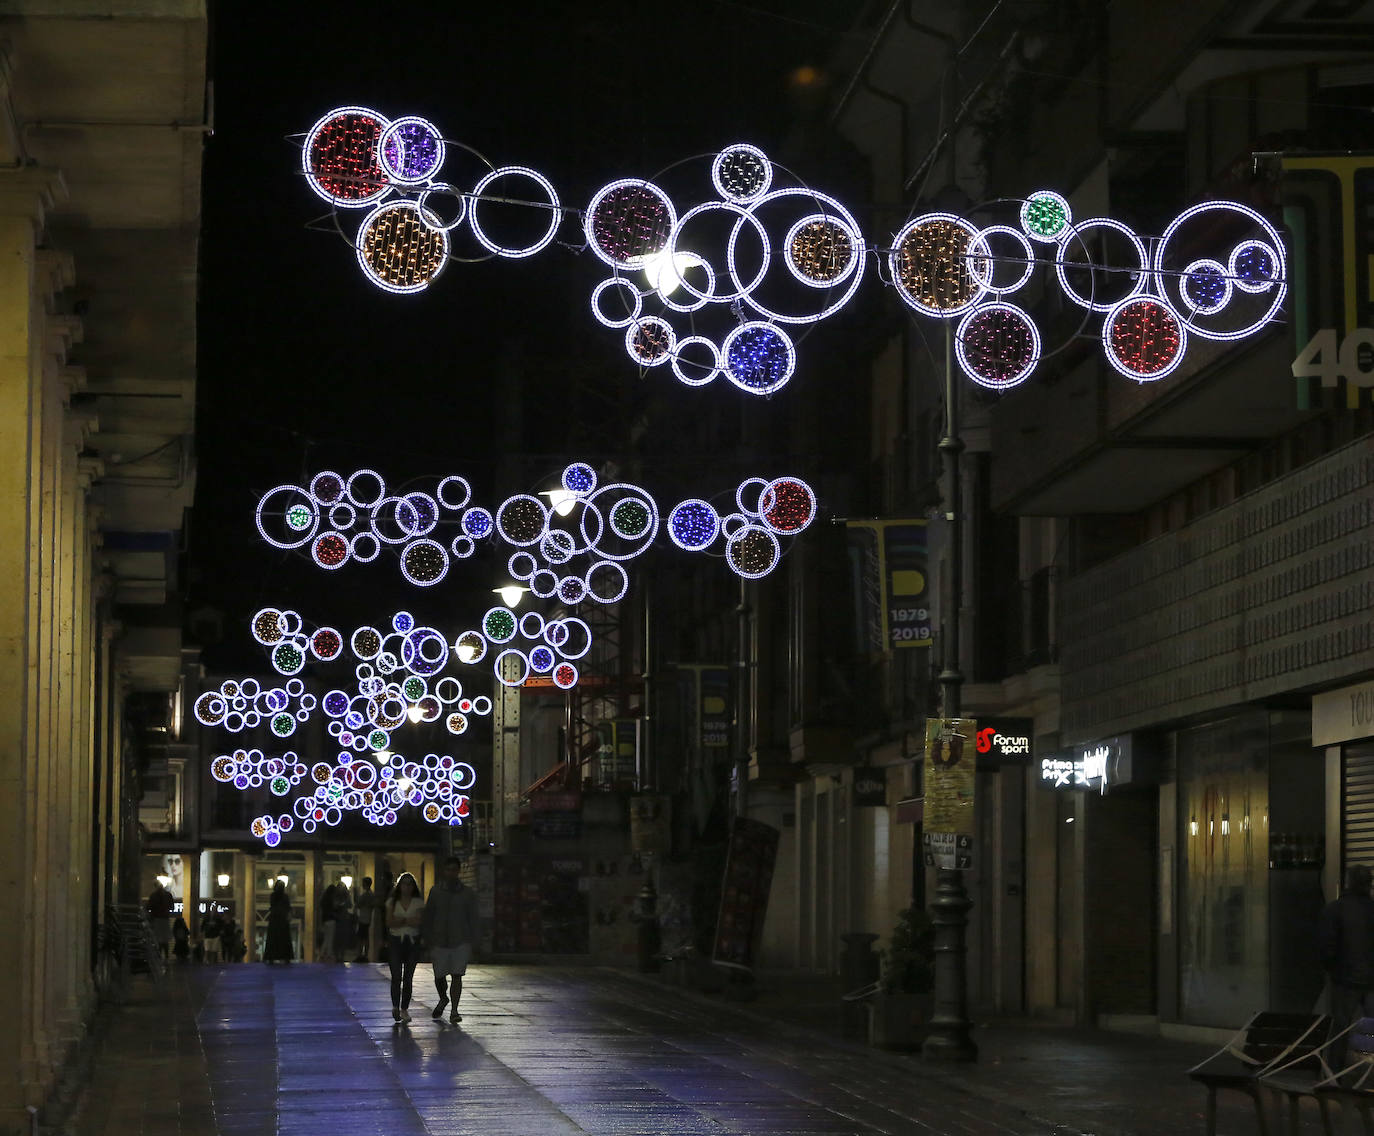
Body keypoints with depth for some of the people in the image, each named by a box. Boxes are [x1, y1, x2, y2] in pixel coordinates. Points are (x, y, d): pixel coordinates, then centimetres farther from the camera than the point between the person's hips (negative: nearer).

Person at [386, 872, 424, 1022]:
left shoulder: (418, 903, 5)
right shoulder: (393, 902, 6)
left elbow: (419, 922, -7)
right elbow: (389, 922, -4)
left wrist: (400, 920, -11)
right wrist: (409, 921, -11)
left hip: (412, 942, 1)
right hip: (395, 941, -1)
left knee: (408, 978, 2)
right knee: (396, 976, -10)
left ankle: (404, 1009, 9)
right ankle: (395, 1007, -4)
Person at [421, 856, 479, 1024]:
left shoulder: (468, 894, 2)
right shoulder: (436, 891, 5)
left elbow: (472, 920, 5)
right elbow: (428, 917, 7)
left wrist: (471, 943, 0)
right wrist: (427, 939, 2)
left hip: (460, 942, -2)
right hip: (439, 941, 2)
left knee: (457, 975, -10)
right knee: (439, 976, 7)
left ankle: (454, 1011, -7)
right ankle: (443, 999, 37)